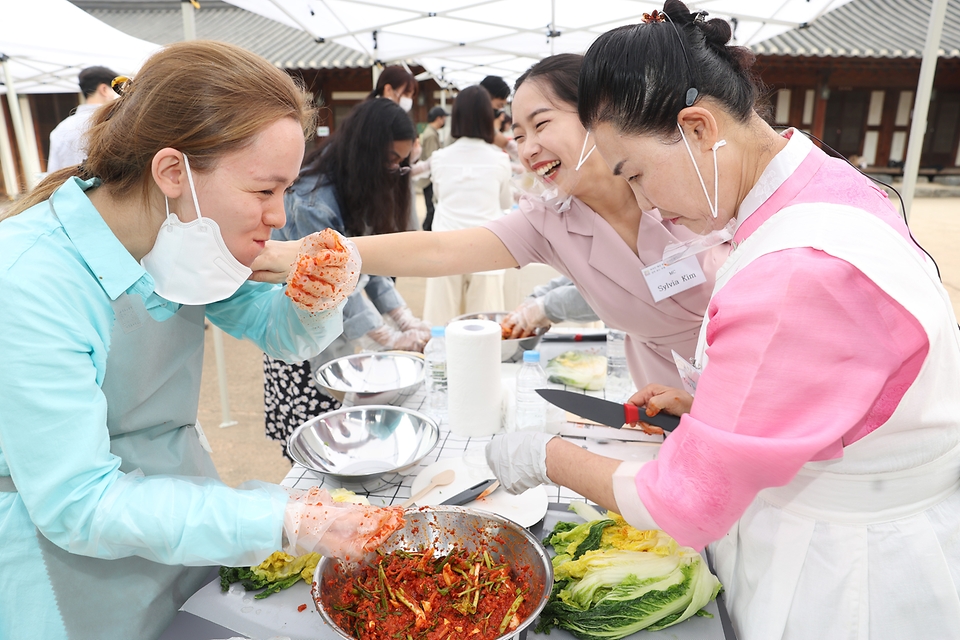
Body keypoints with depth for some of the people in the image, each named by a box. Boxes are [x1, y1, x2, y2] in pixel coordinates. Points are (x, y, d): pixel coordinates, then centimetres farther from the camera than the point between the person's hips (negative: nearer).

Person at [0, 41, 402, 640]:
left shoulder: (181, 231, -11)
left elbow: (282, 334, 1)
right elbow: (76, 503, -28)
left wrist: (319, 300, -22)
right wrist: (282, 521, -33)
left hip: (180, 505, 6)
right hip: (72, 558, -5)